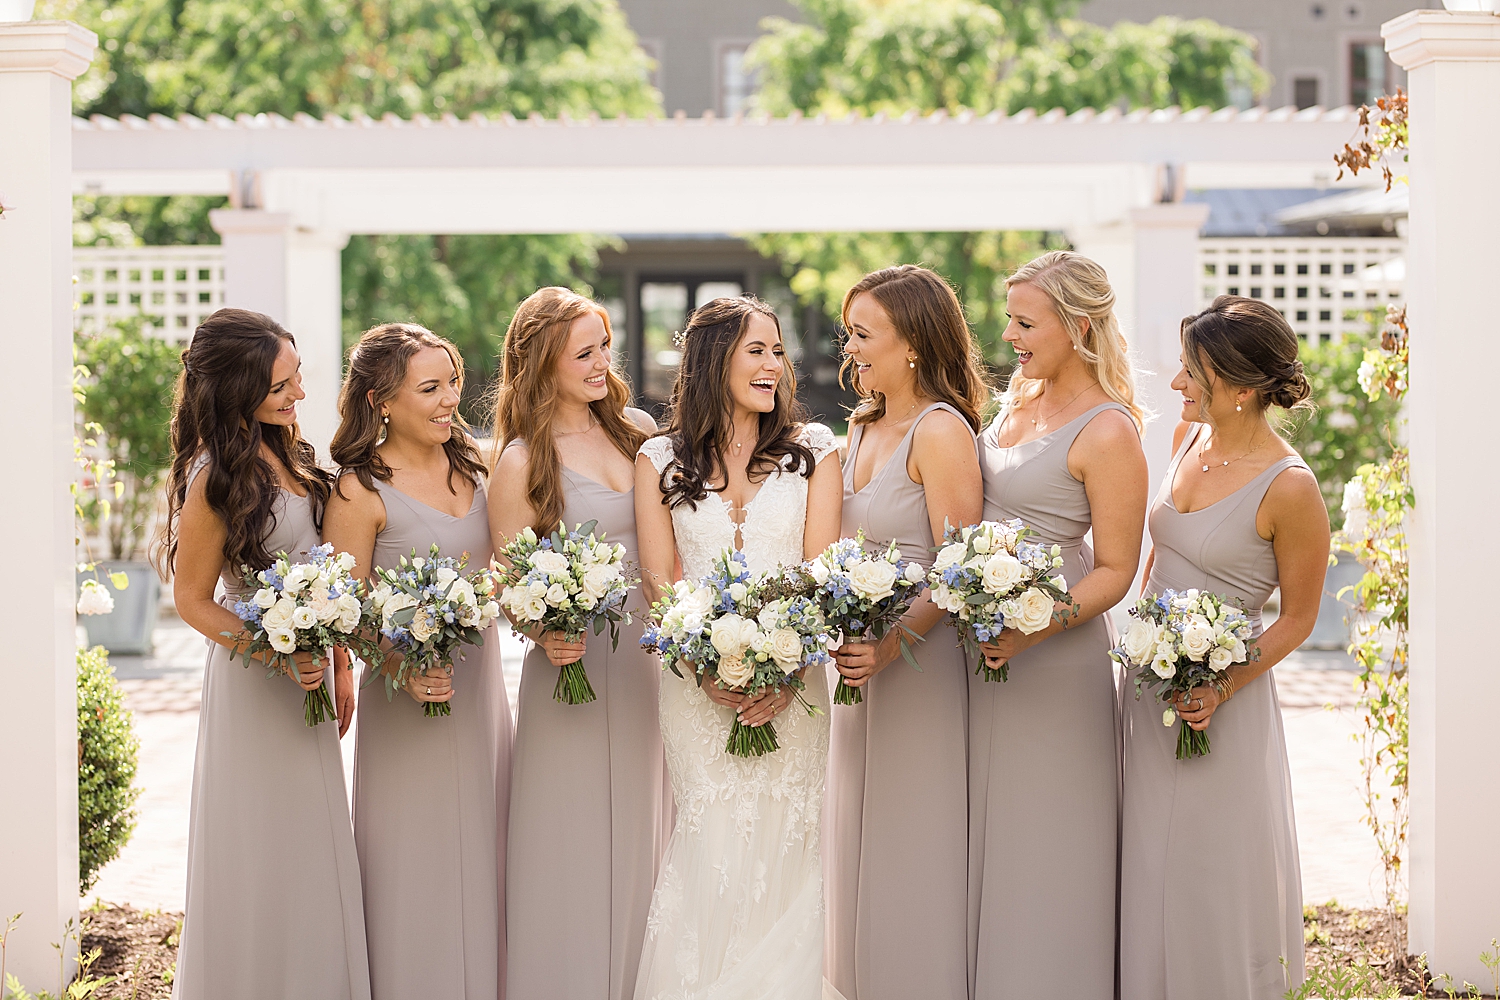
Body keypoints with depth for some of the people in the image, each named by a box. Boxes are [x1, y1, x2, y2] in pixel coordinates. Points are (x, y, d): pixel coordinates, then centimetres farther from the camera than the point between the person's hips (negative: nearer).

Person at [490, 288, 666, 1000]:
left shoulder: (636, 429, 7)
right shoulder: (522, 462, -6)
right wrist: (547, 637, -23)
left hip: (651, 657, 5)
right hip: (576, 663, -5)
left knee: (640, 842, 12)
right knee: (577, 850, 1)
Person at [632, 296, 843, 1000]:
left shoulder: (813, 451, 8)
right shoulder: (660, 459, 7)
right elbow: (659, 577, 2)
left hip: (792, 681, 0)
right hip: (696, 680, 0)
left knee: (780, 847, -1)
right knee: (713, 845, -5)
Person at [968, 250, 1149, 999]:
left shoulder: (1108, 432, -16)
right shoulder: (1019, 398, 8)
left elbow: (1115, 570, -16)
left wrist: (1033, 632, -27)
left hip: (1053, 657, -8)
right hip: (983, 643, 8)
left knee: (1043, 842, 2)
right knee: (984, 832, 13)